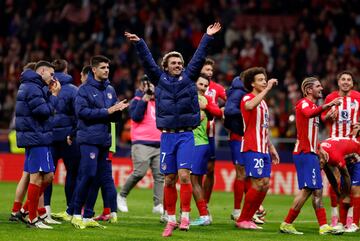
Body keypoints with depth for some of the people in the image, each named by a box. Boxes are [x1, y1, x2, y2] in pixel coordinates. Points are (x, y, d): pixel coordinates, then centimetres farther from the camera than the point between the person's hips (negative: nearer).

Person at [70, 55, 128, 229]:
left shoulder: (110, 90, 16)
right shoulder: (85, 89, -3)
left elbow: (114, 117, 17)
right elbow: (81, 111, -16)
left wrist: (118, 110, -6)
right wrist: (107, 111, -16)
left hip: (104, 140, 6)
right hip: (89, 139, -6)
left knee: (98, 178, 5)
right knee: (87, 175, -11)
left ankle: (88, 217, 11)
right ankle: (77, 214, 0)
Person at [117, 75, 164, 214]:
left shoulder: (157, 102, 19)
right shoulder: (137, 100, 1)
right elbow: (136, 117, -15)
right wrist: (145, 98, -16)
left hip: (158, 145, 6)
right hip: (142, 144, -6)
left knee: (159, 175, -3)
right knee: (139, 172, -15)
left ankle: (158, 205, -4)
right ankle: (122, 196, 5)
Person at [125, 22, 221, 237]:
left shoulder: (188, 77, 7)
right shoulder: (160, 79, 8)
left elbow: (199, 58, 2)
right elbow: (148, 61, 3)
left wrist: (207, 37, -4)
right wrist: (139, 43, -7)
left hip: (186, 136, -1)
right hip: (167, 136, 1)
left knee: (184, 175, -14)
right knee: (170, 180, 5)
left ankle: (185, 216, -7)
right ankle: (171, 220, 14)